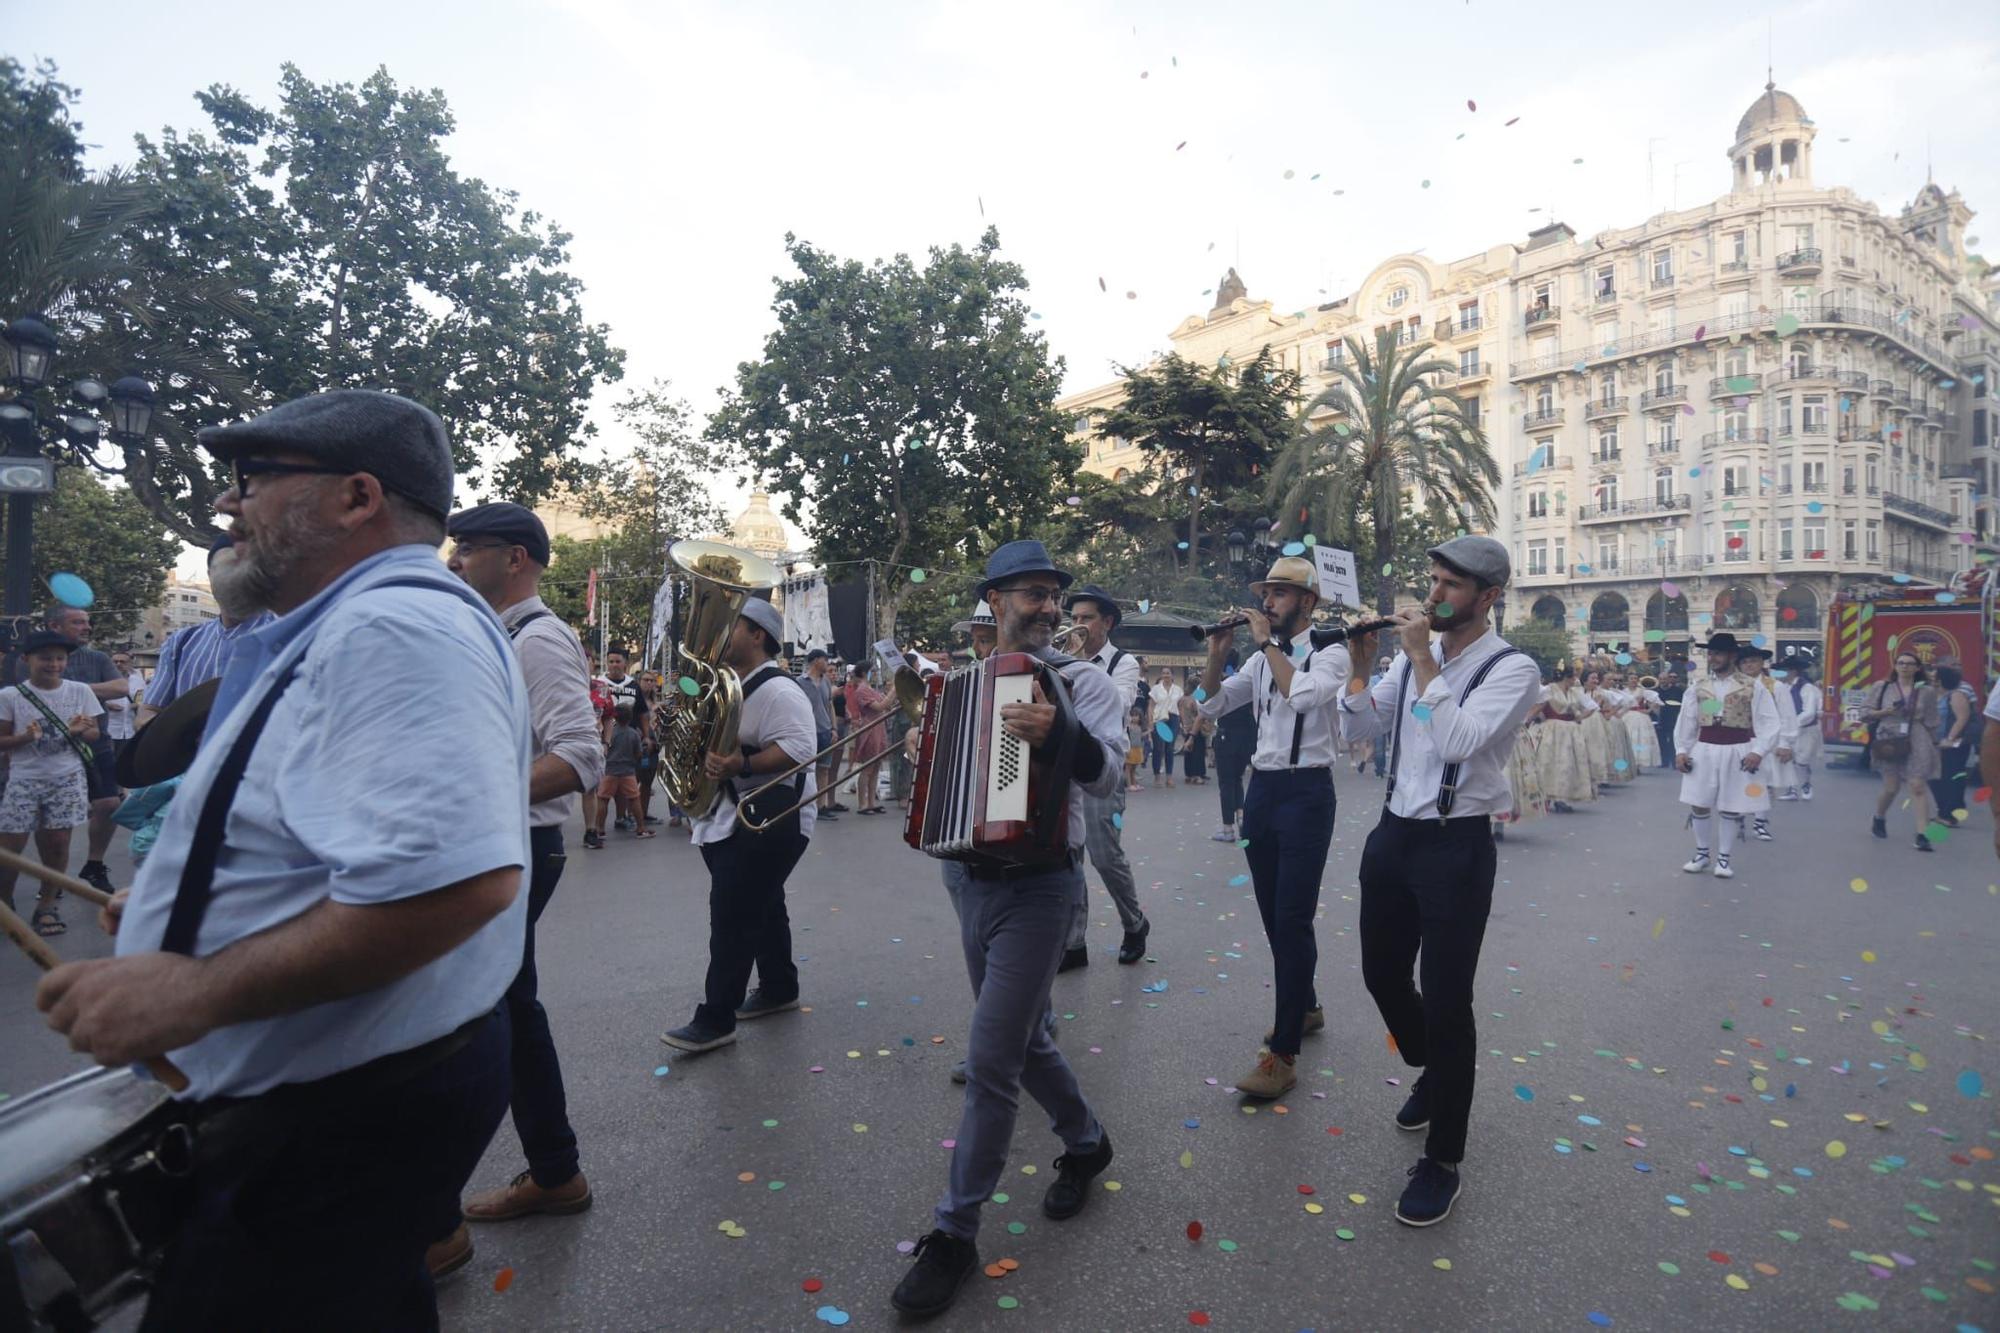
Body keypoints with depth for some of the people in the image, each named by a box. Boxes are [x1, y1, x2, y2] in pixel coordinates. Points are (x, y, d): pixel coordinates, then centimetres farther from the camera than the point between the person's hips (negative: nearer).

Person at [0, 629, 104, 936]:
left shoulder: (80, 691, 1)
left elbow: (94, 734, 6)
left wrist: (79, 731, -16)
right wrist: (26, 737, -20)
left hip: (67, 779, 1)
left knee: (58, 842, 3)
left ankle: (46, 905, 17)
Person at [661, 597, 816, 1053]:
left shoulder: (778, 691, -16)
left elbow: (796, 750, -26)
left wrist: (742, 765, -37)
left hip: (768, 823, -10)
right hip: (729, 820, 10)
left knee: (732, 914, -9)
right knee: (760, 907, 19)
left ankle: (715, 1018, -1)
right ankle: (778, 989, 34)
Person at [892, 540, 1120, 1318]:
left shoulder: (1081, 682, -9)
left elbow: (1105, 775, -24)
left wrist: (1060, 736, -42)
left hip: (1036, 888, -6)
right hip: (968, 880, 6)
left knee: (991, 1058, -4)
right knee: (1023, 1037, 19)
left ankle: (956, 1230, 12)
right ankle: (1086, 1143, 43)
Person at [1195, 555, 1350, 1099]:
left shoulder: (1330, 652, -6)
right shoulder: (1261, 660, 13)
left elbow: (1303, 694, -26)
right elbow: (1213, 704, 12)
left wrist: (1268, 642, -17)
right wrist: (1217, 654, -2)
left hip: (1307, 792, -7)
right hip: (1261, 788, 7)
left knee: (1293, 921, -9)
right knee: (1274, 916, 15)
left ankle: (1282, 1054, -4)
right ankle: (1305, 1007, 36)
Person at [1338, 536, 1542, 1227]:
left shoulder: (1512, 669, -11)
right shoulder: (1414, 655, 7)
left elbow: (1458, 739, -27)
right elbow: (1360, 727, 8)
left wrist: (1423, 659, -22)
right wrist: (1361, 663, -6)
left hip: (1456, 845, -6)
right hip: (1393, 833, 6)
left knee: (1446, 1002, 1)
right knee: (1383, 977, 18)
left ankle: (1443, 1160, 19)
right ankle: (1431, 1073, 49)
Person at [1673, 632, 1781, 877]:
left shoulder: (1752, 688, -3)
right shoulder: (1699, 687, 6)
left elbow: (1769, 723, -6)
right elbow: (1686, 721, 9)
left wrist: (1758, 752, -16)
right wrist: (1681, 750, 2)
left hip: (1737, 753, -2)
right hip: (1703, 751, 3)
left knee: (1731, 809, 5)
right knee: (1700, 805, 6)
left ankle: (1723, 858, 16)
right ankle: (1701, 854, 22)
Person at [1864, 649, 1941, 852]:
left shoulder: (1927, 691, 6)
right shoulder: (1882, 687, 4)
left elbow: (1932, 721, 11)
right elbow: (1865, 714, 7)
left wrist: (1933, 745, 9)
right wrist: (1884, 712, -11)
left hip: (1917, 744, 0)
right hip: (1889, 742, 0)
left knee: (1918, 787, -9)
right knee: (1891, 788, 4)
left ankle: (1922, 836, -10)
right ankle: (1879, 820, 32)